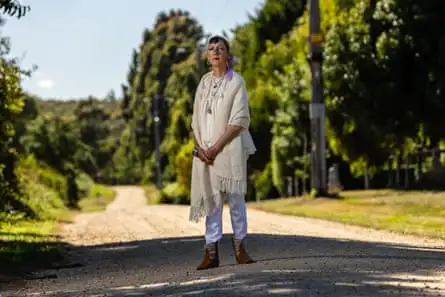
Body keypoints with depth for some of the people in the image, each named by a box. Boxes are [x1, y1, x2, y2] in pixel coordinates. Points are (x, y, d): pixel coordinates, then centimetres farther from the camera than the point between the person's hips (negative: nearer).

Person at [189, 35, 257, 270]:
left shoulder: (236, 82, 0)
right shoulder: (203, 83, 13)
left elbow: (239, 120, -8)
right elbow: (196, 120, 12)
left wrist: (217, 147, -14)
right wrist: (201, 147, -4)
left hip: (230, 149, -4)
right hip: (205, 151, 4)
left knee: (234, 197, -2)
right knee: (211, 198, 1)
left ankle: (240, 247, 5)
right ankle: (211, 252, 0)